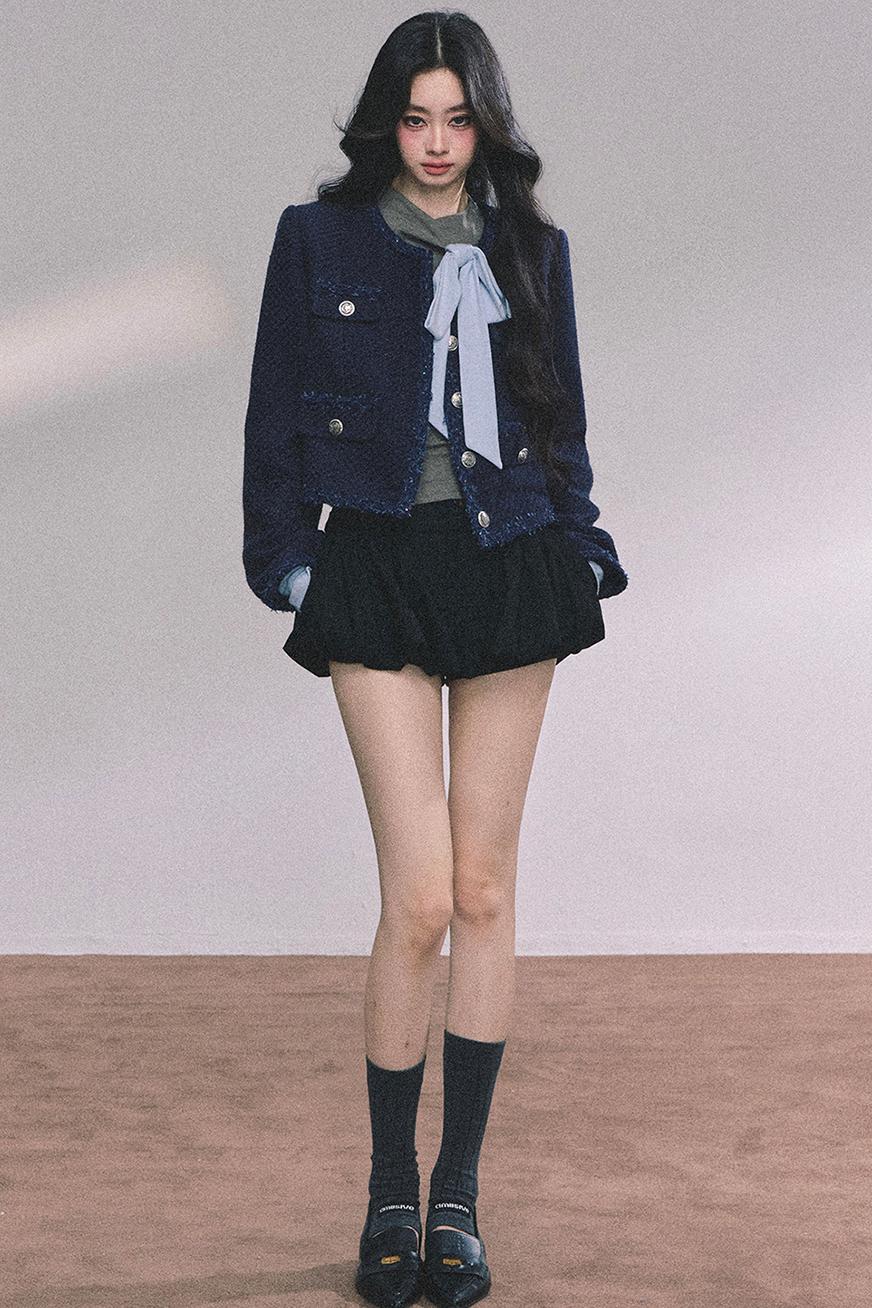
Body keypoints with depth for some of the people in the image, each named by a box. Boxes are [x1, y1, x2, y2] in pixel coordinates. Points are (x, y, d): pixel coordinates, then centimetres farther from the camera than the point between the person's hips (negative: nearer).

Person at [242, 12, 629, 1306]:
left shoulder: (530, 251, 10)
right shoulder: (320, 240, 4)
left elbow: (562, 419, 15)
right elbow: (276, 412, 6)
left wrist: (577, 548, 6)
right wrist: (285, 556, -2)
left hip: (510, 567, 2)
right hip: (378, 568, -2)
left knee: (486, 889, 4)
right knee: (420, 898, -9)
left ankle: (458, 1195, 14)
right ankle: (391, 1195, 8)